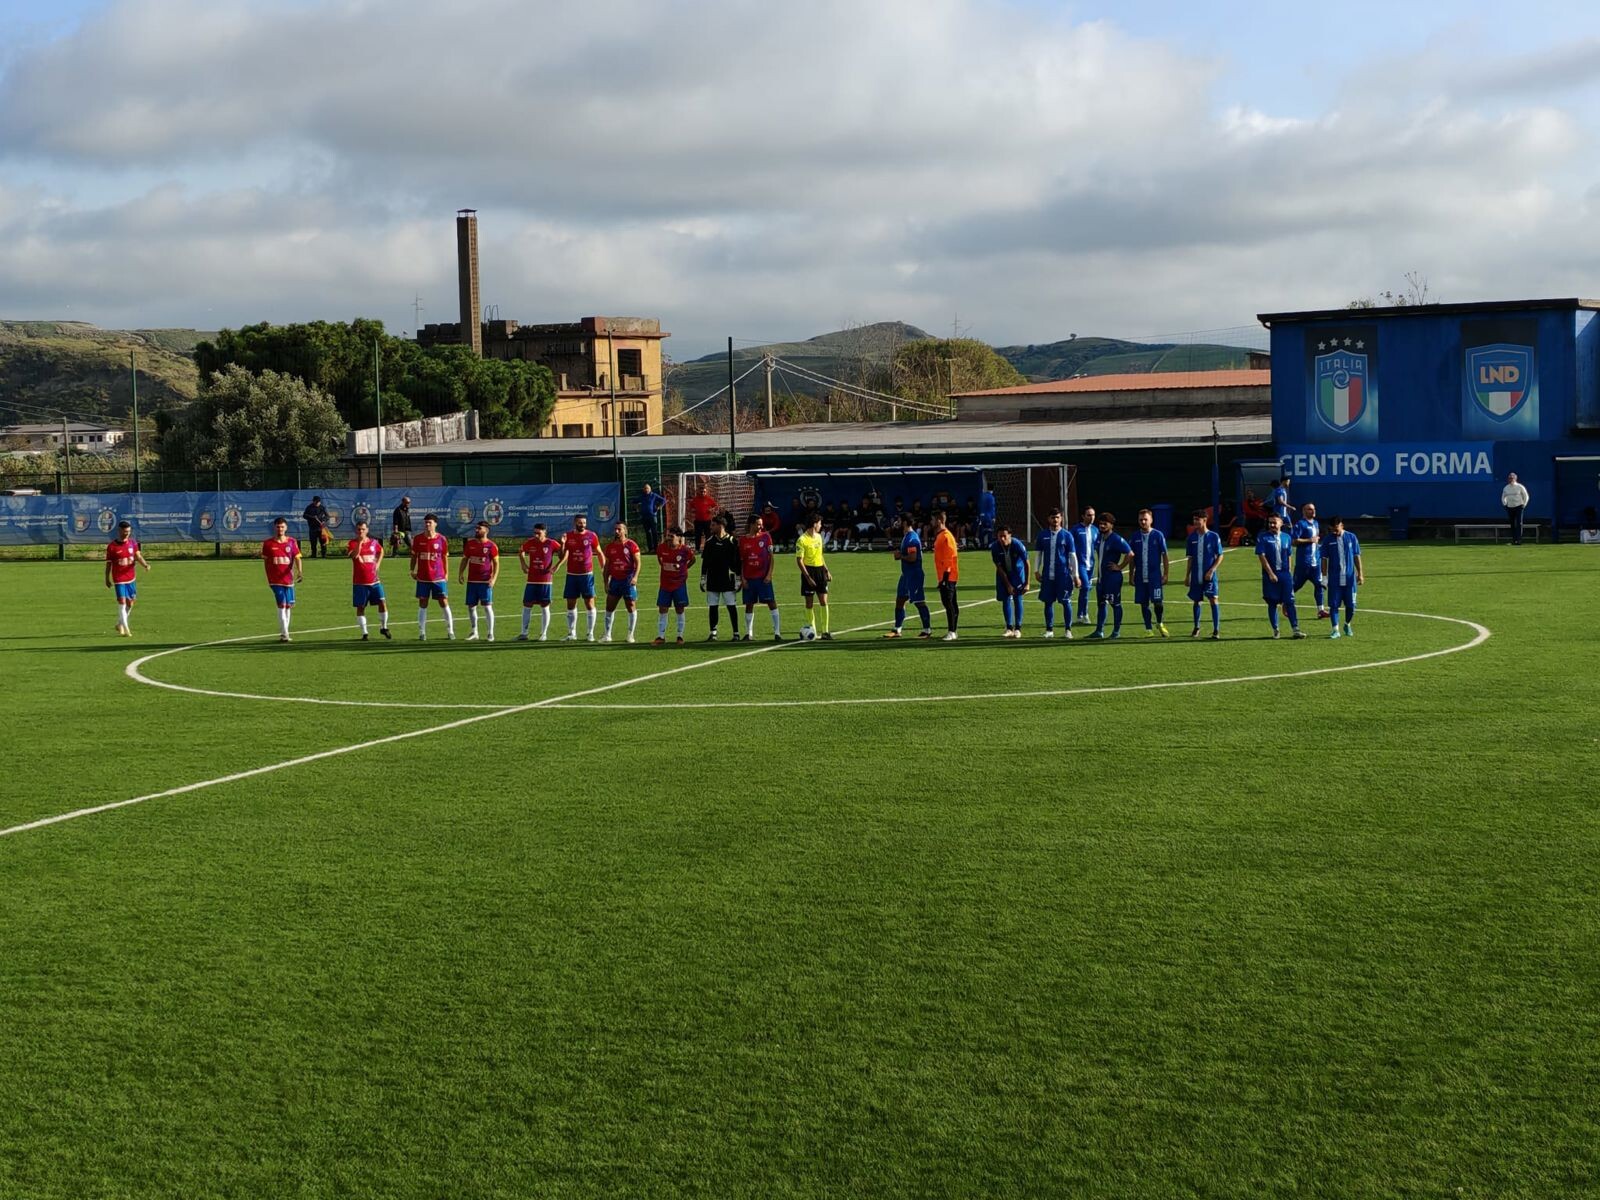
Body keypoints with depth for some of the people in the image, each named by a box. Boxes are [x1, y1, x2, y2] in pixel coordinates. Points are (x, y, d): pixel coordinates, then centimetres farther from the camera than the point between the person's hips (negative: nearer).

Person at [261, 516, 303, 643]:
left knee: (288, 606, 8)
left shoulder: (292, 542, 3)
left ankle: (283, 633, 22)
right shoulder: (268, 544, 0)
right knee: (281, 605, -13)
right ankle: (284, 634, -13)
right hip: (275, 580, -3)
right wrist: (268, 578, 7)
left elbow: (297, 558, -1)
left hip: (288, 579, 3)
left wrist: (299, 571, -18)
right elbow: (265, 561, 8)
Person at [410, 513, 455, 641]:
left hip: (439, 577, -1)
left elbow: (445, 557, 6)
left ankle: (450, 631, 7)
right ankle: (422, 633, 10)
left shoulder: (442, 539, -2)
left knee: (444, 603, -1)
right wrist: (412, 570, 4)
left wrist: (446, 574, 7)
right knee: (422, 604, 4)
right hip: (422, 578, 1)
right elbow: (414, 556, 10)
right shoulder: (417, 539, 0)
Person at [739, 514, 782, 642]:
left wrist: (769, 574, -7)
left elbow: (771, 556, 2)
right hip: (749, 578, 1)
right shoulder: (743, 540, 3)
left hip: (764, 577, -1)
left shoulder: (765, 536, 2)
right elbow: (741, 560, 7)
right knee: (749, 605, 6)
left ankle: (777, 632, -6)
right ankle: (749, 633, 14)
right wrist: (742, 578, 0)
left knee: (772, 602, -7)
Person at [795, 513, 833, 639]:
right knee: (809, 603, 2)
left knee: (824, 601, -1)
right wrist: (807, 577, -20)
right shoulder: (802, 540, -12)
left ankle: (825, 631, 0)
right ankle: (810, 628, 14)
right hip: (809, 571, -6)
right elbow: (799, 559, -14)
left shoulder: (818, 537, 11)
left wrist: (827, 570, 17)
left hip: (820, 570, 6)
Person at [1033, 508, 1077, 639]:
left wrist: (1075, 574, 0)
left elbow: (1073, 556, 2)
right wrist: (1037, 571, 7)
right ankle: (1049, 630, 14)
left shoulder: (1066, 535, 0)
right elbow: (1039, 554, 13)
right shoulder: (1043, 535, 5)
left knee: (1066, 601, -1)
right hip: (1047, 574, 2)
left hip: (1063, 574, -2)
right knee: (1048, 602, 5)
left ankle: (1067, 630, 6)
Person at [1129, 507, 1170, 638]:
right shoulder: (1135, 537, 5)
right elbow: (1132, 557, 11)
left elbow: (1164, 556, 1)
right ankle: (1148, 629, 13)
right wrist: (1131, 575, 8)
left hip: (1155, 576, -2)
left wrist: (1165, 574, -3)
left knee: (1158, 602, -6)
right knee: (1144, 603, 4)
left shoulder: (1158, 535, -2)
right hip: (1140, 577, 2)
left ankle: (1160, 624, 20)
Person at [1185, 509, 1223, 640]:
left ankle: (1216, 631, -11)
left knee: (1213, 600, -11)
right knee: (1196, 601, 11)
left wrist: (1211, 570, -14)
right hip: (1196, 575, 4)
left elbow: (1220, 556, -2)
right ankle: (1196, 628, 27)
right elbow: (1190, 558, 12)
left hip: (1209, 575, -4)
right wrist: (1187, 576, 10)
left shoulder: (1214, 536, -5)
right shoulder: (1192, 537, 6)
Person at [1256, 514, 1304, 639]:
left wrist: (1290, 573, 9)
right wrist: (1270, 573, -14)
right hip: (1270, 574, -2)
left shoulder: (1286, 537, 8)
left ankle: (1296, 629, -3)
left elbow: (1289, 557, 14)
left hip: (1285, 573, 2)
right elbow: (1262, 556, -9)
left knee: (1289, 602, -3)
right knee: (1272, 603, 3)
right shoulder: (1263, 538, -4)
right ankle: (1275, 630, 13)